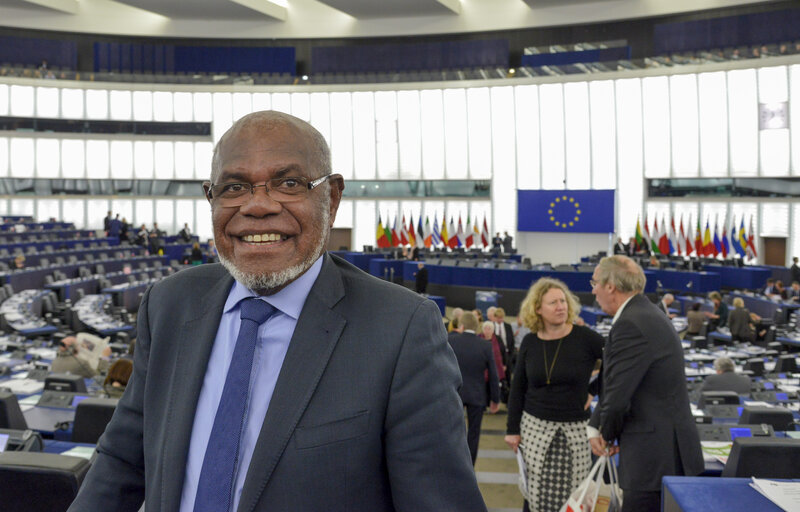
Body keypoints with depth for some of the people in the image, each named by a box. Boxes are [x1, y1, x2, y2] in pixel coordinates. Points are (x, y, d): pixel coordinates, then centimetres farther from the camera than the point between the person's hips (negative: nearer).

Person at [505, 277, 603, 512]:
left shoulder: (585, 338, -6)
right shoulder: (529, 343, 3)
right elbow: (518, 388, 9)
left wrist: (595, 391, -5)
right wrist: (512, 428, 6)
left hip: (575, 429, -2)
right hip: (535, 426, 2)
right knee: (535, 492, 2)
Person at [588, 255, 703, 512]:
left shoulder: (630, 325, -20)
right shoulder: (647, 313, 13)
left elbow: (617, 396, -20)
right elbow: (613, 383, 15)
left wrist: (608, 436, -2)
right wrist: (595, 427, 10)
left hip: (656, 458, -10)